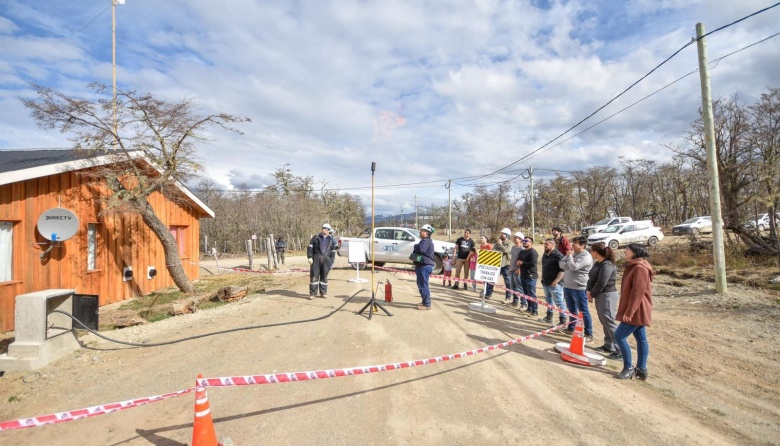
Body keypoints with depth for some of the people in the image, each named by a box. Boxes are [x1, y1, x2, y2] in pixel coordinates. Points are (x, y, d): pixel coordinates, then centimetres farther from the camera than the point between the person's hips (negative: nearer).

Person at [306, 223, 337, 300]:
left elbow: (333, 251, 16)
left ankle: (323, 293, 14)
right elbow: (310, 247, 4)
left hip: (326, 259, 2)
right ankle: (312, 293, -2)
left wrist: (332, 261, 9)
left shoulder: (331, 239, 17)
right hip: (316, 258, -2)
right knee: (314, 276, -5)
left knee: (324, 276, 6)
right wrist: (310, 257, -7)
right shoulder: (316, 237, 9)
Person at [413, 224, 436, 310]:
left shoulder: (425, 241, -15)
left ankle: (427, 304, -5)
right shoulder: (426, 241, 21)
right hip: (423, 265, 11)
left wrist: (416, 246, -11)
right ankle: (425, 302, 26)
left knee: (423, 285, -9)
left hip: (425, 266, -11)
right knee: (421, 285, 18)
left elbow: (421, 249, -32)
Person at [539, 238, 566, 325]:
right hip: (545, 282, 9)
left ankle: (563, 321, 6)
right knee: (548, 300, 20)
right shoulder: (545, 254, 11)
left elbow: (562, 270, -20)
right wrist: (543, 278, 20)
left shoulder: (558, 256, -16)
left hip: (554, 283, -9)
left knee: (559, 302, -2)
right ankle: (549, 317, 33)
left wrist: (556, 281, -22)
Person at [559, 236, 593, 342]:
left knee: (583, 312, -2)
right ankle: (571, 328, 36)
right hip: (567, 286, 8)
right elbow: (561, 264, 3)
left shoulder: (585, 256, -16)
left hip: (579, 288, -8)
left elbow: (574, 267, -26)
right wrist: (569, 255, -14)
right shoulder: (572, 253, 10)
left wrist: (570, 256, -13)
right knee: (572, 310, 22)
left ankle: (589, 334, 6)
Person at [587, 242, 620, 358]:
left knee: (609, 323, -8)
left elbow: (601, 283, -23)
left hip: (607, 296, -10)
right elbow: (591, 278, 12)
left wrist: (592, 294, -10)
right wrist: (588, 291, -3)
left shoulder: (607, 265, -19)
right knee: (604, 322, 16)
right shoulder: (597, 263, 11)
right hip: (599, 296, 10)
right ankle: (608, 346, 26)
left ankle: (620, 350, -2)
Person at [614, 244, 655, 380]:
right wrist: (628, 311, 21)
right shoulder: (633, 266, 14)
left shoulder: (640, 268, -19)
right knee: (641, 339, 12)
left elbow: (638, 292, -24)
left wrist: (629, 312, -23)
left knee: (619, 335, -8)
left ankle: (629, 368, 2)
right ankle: (641, 369, 18)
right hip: (636, 311, 10)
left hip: (637, 311, -10)